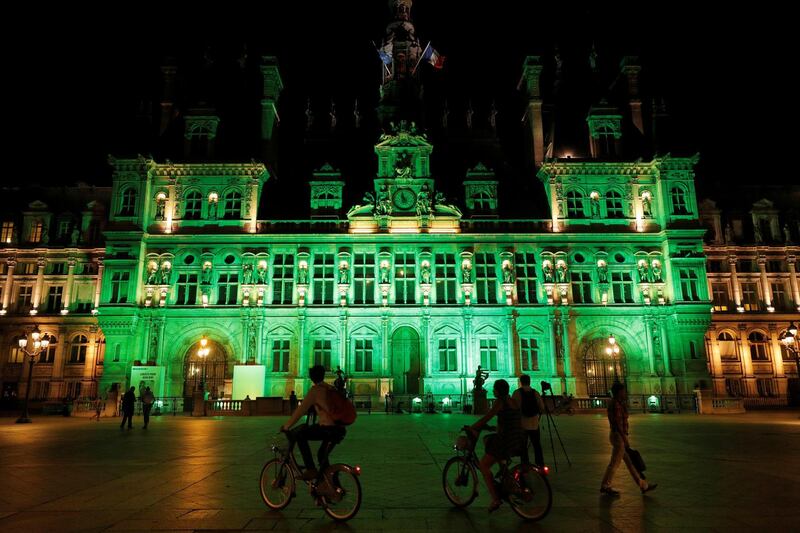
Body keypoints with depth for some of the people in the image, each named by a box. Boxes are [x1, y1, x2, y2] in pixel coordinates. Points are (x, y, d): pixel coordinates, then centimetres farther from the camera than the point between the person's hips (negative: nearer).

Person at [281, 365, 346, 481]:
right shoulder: (331, 389, 18)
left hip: (328, 428, -8)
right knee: (322, 454, 26)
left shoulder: (315, 390, -4)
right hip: (340, 429, 8)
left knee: (298, 434, -2)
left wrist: (286, 426, 0)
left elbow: (301, 409, -7)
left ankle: (310, 469, -6)